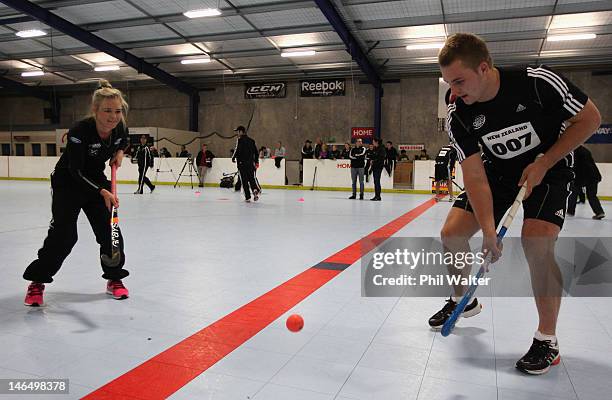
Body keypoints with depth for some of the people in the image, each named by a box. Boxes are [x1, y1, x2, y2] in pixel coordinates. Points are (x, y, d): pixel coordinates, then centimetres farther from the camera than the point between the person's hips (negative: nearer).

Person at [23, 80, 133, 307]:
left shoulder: (120, 127, -15)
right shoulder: (79, 131, -31)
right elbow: (76, 172, -28)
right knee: (63, 233, -11)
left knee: (109, 230, 0)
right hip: (67, 183, -5)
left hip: (96, 180, 5)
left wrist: (119, 153, -7)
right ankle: (37, 282, 7)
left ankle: (114, 279, 15)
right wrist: (102, 192, -39)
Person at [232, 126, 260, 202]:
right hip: (251, 163, 5)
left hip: (242, 163, -5)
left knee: (244, 180, 2)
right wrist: (256, 162, 21)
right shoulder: (251, 140, 13)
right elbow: (256, 152, 15)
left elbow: (238, 150, -17)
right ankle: (255, 190, -16)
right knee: (252, 178, 12)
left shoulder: (240, 140, -6)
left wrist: (233, 158, -2)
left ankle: (247, 197, 1)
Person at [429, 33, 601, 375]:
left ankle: (548, 339, -3)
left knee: (536, 244, -24)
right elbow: (474, 175, -22)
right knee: (452, 233, -6)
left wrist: (543, 163, -21)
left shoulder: (539, 82, -28)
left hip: (549, 169, -3)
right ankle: (463, 300, 22)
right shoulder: (458, 116, -20)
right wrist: (488, 231, -31)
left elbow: (590, 118, -14)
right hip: (498, 172, 4)